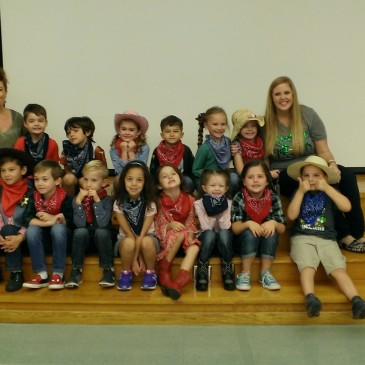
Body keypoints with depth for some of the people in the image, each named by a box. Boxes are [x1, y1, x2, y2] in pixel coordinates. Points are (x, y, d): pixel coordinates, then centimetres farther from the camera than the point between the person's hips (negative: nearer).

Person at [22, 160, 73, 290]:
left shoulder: (64, 197, -16)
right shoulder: (35, 197, -5)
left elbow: (71, 222, -20)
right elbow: (27, 218, -17)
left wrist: (52, 218, -25)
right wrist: (46, 223, -31)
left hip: (60, 236, -3)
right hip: (43, 239, 3)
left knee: (58, 228, -35)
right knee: (31, 230, -27)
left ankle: (58, 274, -25)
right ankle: (41, 274, -21)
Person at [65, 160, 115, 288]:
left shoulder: (107, 199, -12)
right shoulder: (77, 198, -7)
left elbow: (102, 223, -27)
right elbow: (80, 224, -19)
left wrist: (97, 200, -29)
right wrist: (79, 200, -27)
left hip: (102, 238, -1)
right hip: (84, 238, 2)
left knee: (101, 231, -32)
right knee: (80, 231, -29)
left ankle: (108, 269, -17)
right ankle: (76, 270, -16)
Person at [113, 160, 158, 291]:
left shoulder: (149, 203, -16)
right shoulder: (119, 203, -14)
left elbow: (142, 234, -18)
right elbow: (128, 232, -16)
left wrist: (135, 258, -23)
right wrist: (137, 258, -21)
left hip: (147, 238, 0)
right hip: (126, 239, 1)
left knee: (146, 242, -36)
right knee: (129, 242, -35)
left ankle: (150, 272, -10)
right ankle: (126, 273, -9)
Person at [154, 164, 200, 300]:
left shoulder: (189, 199, -4)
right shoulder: (160, 201, -12)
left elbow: (191, 222, -1)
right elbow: (159, 226, -11)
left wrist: (190, 234, -23)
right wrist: (171, 225, -33)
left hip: (185, 236, 3)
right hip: (166, 237, -3)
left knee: (194, 247, -28)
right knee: (181, 234, -34)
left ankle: (179, 280, -43)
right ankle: (164, 270, -20)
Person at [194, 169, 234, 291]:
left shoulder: (228, 203, -8)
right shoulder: (199, 203, -12)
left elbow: (225, 227, -17)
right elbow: (206, 228, -19)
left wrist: (222, 212, -27)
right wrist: (213, 212, -27)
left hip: (223, 240, 1)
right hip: (207, 239, -1)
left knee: (224, 233, -33)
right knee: (210, 234, -34)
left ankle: (227, 269, -18)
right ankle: (202, 270, -20)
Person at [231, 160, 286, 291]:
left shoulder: (273, 198, -9)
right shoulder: (239, 198, -13)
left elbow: (282, 228, -6)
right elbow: (235, 228, -14)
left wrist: (273, 223, -29)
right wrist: (248, 223, -35)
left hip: (267, 243, 2)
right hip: (246, 241, -1)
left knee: (272, 231, -28)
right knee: (249, 233, -32)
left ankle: (265, 273, -15)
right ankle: (245, 273, -18)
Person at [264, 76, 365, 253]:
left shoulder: (308, 115, 3)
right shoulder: (265, 123, -1)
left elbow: (323, 150, 0)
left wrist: (332, 165, -20)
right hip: (285, 177, -3)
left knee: (346, 176, -26)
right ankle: (343, 235, -23)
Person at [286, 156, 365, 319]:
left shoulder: (329, 192, 12)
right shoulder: (299, 193, 12)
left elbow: (347, 207, -8)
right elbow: (292, 215, -4)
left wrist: (326, 188, -9)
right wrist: (301, 191, -8)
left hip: (326, 238, 1)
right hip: (302, 237, -1)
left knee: (338, 269, -22)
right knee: (308, 267, -29)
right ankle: (310, 299, -47)